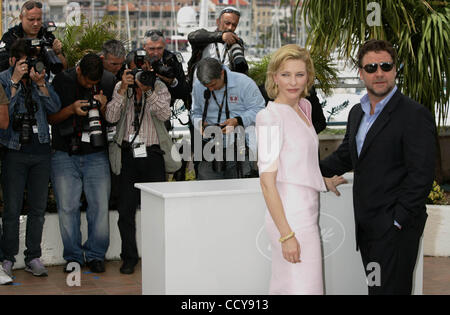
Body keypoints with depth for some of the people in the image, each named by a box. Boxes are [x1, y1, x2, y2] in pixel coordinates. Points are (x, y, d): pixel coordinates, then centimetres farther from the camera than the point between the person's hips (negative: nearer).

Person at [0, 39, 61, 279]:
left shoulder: (40, 77, 8)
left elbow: (55, 107, -2)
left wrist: (40, 83, -13)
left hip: (41, 151, 4)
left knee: (38, 207, 7)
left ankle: (33, 257, 15)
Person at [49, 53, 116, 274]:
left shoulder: (109, 82, 0)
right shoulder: (61, 81, -4)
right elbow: (50, 118, 1)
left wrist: (103, 108, -14)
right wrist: (71, 109, -15)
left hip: (96, 156, 1)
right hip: (65, 156, -1)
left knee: (100, 206, -2)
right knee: (67, 207, 0)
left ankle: (96, 255, 12)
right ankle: (73, 256, 12)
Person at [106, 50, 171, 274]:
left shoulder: (159, 87, 5)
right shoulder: (120, 87, 9)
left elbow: (164, 115, -11)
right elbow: (111, 117, -4)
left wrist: (147, 90, -17)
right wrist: (122, 90, -12)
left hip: (152, 153, -1)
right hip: (128, 154, 1)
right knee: (126, 209, 2)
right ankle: (129, 257, 13)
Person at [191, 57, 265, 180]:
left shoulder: (244, 83, -8)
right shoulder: (198, 86, 4)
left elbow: (258, 110, -5)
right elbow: (195, 113, 16)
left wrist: (237, 121, -20)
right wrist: (200, 123, -7)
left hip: (238, 147, -3)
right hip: (210, 147, 3)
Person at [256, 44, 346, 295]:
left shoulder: (304, 108, 11)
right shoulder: (271, 117, -14)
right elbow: (267, 181, -17)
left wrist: (326, 182, 25)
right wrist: (287, 234, -20)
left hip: (306, 213, 8)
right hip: (291, 217, -8)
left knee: (283, 288, 14)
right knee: (304, 288, -6)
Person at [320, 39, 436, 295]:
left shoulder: (415, 115, -11)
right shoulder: (357, 113, 14)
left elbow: (421, 175, -16)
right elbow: (346, 156, 26)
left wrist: (397, 221, -18)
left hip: (396, 227, -7)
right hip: (366, 224, 7)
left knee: (389, 289, -7)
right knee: (374, 287, 13)